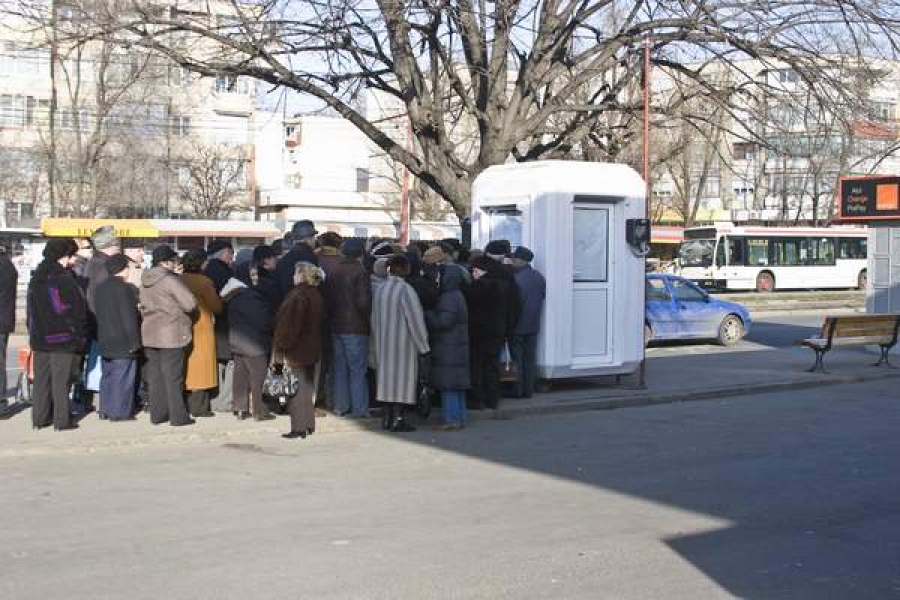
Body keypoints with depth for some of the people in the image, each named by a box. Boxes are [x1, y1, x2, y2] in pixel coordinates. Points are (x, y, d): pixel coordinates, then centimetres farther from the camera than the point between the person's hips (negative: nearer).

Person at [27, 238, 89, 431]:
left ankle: (39, 418, 17)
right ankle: (62, 420, 2)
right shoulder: (64, 280, -15)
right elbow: (77, 311, -15)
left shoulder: (36, 279, 9)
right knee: (61, 379, -2)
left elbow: (31, 310, 15)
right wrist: (80, 336, -8)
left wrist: (34, 334, 20)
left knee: (41, 379, 12)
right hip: (63, 338, -7)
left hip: (40, 338, 7)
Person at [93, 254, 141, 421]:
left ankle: (105, 410, 19)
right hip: (123, 342, -8)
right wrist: (134, 341, -14)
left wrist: (100, 338, 20)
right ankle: (120, 411, -1)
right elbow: (130, 317, -17)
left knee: (107, 376, 15)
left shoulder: (99, 289, 10)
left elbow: (97, 314, 15)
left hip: (105, 341, 8)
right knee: (123, 378, -2)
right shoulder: (126, 289, -15)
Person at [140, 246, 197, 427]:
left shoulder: (145, 281, 10)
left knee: (155, 375, 12)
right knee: (173, 376, -2)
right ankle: (178, 416, 2)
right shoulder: (170, 280, -15)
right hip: (171, 333, -7)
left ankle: (157, 414, 17)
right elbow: (190, 303, -19)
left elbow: (144, 305, 17)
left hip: (150, 333, 7)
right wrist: (178, 310, 1)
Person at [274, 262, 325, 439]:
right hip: (312, 349, 9)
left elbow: (288, 325, -21)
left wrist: (281, 348, -15)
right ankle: (309, 424, 22)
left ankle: (299, 428, -2)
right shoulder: (316, 296, 8)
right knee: (307, 387, 16)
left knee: (296, 389, -3)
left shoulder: (297, 296, -19)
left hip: (296, 351, -9)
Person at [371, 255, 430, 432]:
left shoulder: (379, 289, 5)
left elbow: (375, 320, 12)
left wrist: (377, 346, 20)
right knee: (402, 377, -1)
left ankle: (388, 417, 17)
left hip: (383, 343, 7)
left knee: (387, 376, 13)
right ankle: (398, 419, -2)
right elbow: (416, 319, -15)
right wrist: (423, 345, -6)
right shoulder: (405, 289, -16)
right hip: (403, 343, -7)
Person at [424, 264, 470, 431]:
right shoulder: (458, 296, 16)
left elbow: (443, 322, -22)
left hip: (448, 350, -10)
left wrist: (426, 314, -12)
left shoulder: (449, 298, -16)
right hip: (457, 348, 10)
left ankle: (452, 419, -4)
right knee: (457, 385, 14)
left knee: (449, 385, -6)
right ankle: (460, 418, 20)